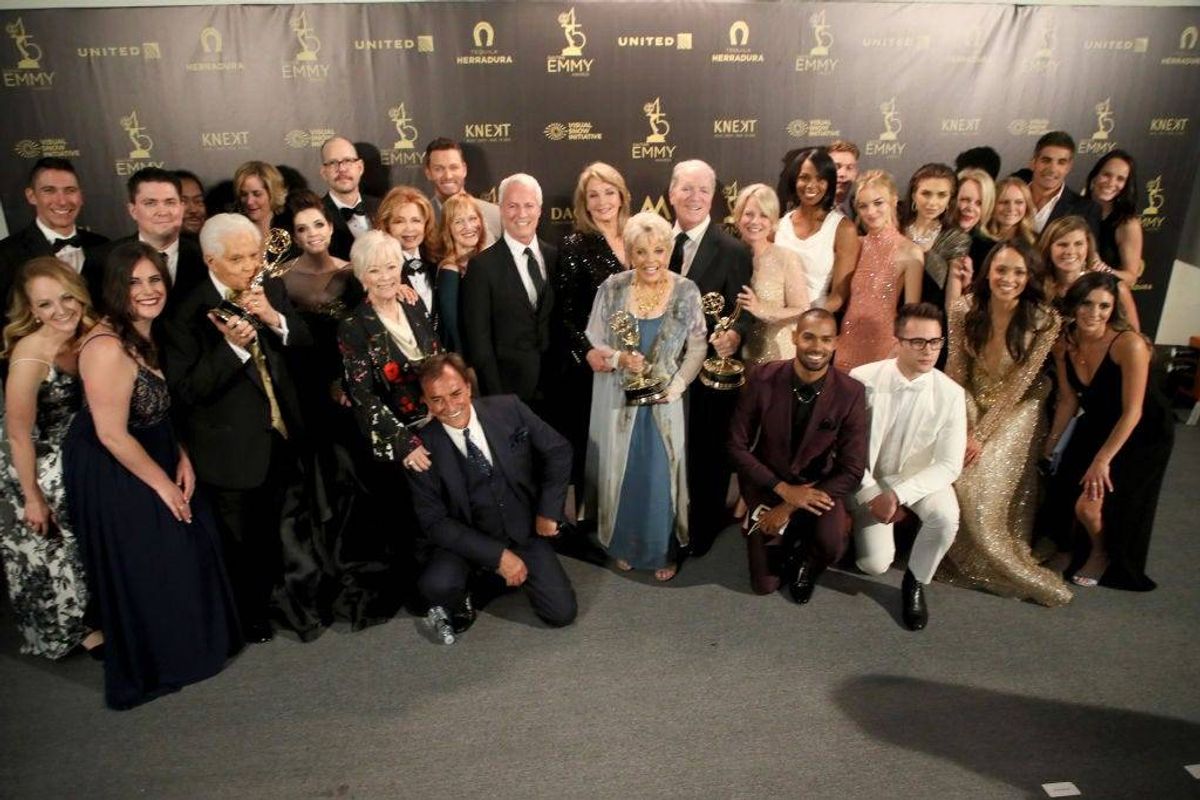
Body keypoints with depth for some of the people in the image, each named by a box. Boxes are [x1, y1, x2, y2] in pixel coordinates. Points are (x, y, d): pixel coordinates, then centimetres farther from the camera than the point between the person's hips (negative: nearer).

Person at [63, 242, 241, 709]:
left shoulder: (150, 334, 1)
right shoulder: (108, 347, -27)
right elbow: (112, 434, -25)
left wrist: (182, 459, -2)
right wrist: (161, 483, -14)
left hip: (154, 458, 8)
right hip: (114, 476, -8)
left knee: (183, 548, 17)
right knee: (142, 571, 7)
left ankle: (186, 643, 39)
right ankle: (149, 671, 29)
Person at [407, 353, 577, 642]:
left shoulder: (509, 409, -12)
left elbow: (558, 450, 0)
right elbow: (434, 522, -15)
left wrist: (549, 511, -4)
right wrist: (497, 555, -21)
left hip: (525, 531, 2)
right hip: (467, 542, -2)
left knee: (562, 613, -6)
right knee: (437, 585, -32)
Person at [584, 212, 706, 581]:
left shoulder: (686, 292, -8)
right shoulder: (611, 288, -8)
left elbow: (698, 347, -3)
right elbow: (591, 347, -4)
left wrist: (676, 386, -17)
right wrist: (620, 359, -23)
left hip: (664, 400, -1)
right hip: (618, 399, 1)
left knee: (661, 476, 8)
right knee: (621, 473, 13)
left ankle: (664, 551, 28)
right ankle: (623, 545, 34)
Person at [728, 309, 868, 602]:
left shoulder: (851, 393, -16)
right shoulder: (762, 378, -16)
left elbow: (852, 471, -14)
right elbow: (737, 446, -9)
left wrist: (790, 508, -20)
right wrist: (783, 489, -20)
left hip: (817, 486, 0)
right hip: (766, 483, 0)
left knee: (831, 545, -30)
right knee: (765, 585, -2)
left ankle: (804, 566, 8)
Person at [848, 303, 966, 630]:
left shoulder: (950, 393, -17)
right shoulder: (862, 380, -20)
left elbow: (949, 465, -15)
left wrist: (898, 494, -26)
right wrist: (872, 494, -18)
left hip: (920, 477, 1)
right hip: (869, 477, -1)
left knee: (946, 517, -31)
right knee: (874, 564, -12)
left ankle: (916, 581, 0)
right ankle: (862, 524, 26)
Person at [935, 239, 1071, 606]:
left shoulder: (1044, 321, -17)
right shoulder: (964, 309, -11)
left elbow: (1017, 385, -15)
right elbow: (956, 372, -6)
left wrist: (980, 435, -16)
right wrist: (961, 428, -14)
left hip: (1016, 410, -3)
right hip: (971, 403, 3)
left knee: (979, 485, -16)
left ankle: (1003, 564, 4)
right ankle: (961, 554, 7)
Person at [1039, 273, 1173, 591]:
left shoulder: (1129, 344, -28)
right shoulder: (1064, 344, -11)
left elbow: (1132, 412, -24)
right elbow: (1068, 401, 1)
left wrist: (1102, 460, -22)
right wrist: (1048, 446, 5)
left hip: (1141, 434, -5)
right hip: (1097, 426, 5)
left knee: (1090, 506, -13)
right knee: (1063, 494, 3)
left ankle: (1102, 555, 22)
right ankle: (1070, 549, 36)